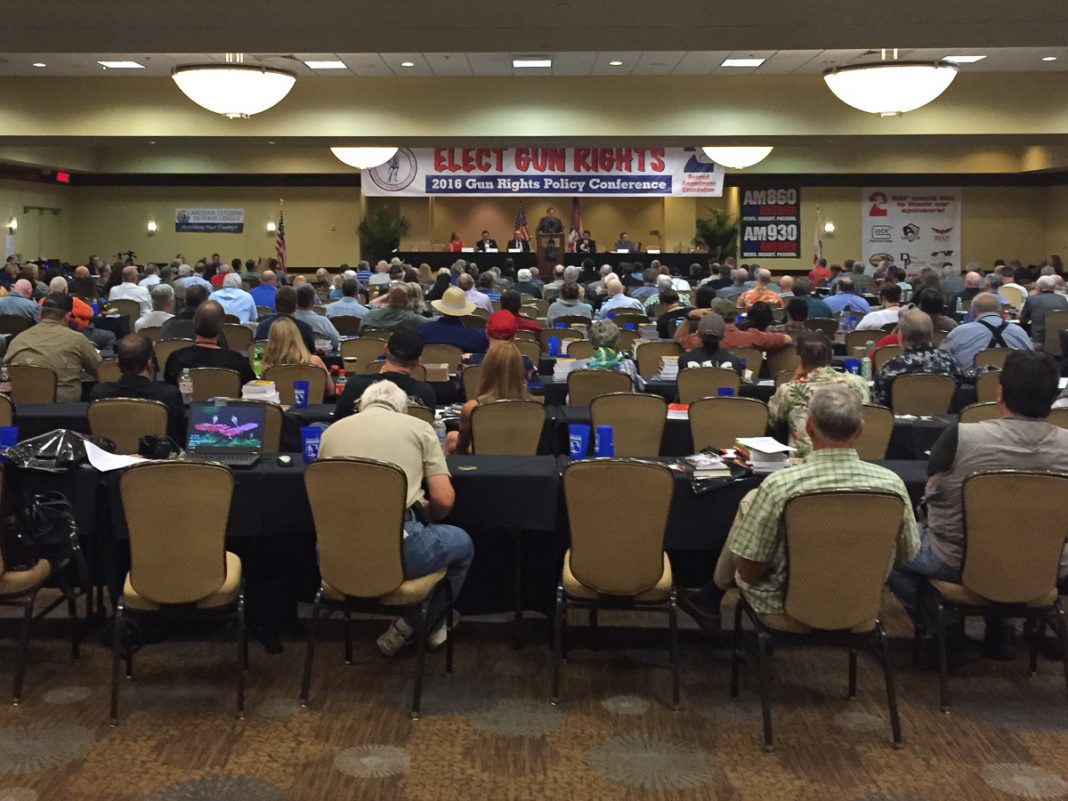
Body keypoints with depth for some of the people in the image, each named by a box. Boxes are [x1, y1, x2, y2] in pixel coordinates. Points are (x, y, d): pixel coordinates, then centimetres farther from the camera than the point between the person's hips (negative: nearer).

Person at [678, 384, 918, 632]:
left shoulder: (780, 485, -29)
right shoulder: (892, 484, -19)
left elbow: (747, 570, -22)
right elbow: (905, 556, -3)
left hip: (788, 605, -3)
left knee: (750, 501, 19)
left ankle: (711, 598, 40)